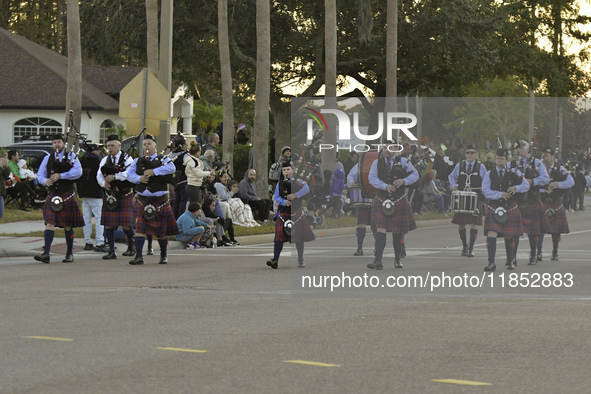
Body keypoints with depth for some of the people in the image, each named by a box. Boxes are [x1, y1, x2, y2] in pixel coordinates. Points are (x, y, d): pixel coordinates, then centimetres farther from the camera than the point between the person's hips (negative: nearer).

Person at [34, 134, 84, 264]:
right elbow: (40, 174, 10)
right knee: (49, 224, -9)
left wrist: (61, 176, -19)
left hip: (67, 196, -2)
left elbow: (78, 172, -11)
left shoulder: (72, 157, 4)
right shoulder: (48, 159, 12)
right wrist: (45, 181, -13)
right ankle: (46, 254, -16)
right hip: (52, 196, 2)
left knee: (68, 226, 5)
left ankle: (70, 253, 17)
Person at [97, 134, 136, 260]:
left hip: (124, 194, -4)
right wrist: (104, 183, -14)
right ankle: (111, 252, 4)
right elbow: (99, 175, 6)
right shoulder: (105, 160, 13)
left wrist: (114, 177, -23)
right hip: (109, 195, 4)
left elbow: (129, 173, -16)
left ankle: (131, 246, 21)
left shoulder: (127, 158, 0)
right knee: (109, 224, -1)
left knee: (126, 224, -5)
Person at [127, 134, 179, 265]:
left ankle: (163, 255, 26)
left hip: (160, 200, -1)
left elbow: (171, 168, -19)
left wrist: (153, 171, -24)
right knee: (140, 228, -10)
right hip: (143, 200, 2)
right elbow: (130, 174, -1)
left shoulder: (163, 160, 3)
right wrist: (139, 178, -21)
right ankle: (138, 256, -13)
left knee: (162, 231, 8)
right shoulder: (138, 161, 12)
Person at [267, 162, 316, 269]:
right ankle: (275, 260, -10)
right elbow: (276, 197, 2)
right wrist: (284, 201, -18)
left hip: (296, 212, -1)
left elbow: (306, 189, -15)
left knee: (299, 237, 3)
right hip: (283, 211, 1)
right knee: (280, 236, -7)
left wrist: (295, 195, -27)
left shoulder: (298, 181, 4)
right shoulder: (280, 183, 11)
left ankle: (301, 260, 13)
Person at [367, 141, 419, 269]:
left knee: (398, 231, 10)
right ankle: (378, 261, -18)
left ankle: (397, 259, 28)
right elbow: (372, 178, -7)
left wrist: (404, 181, -17)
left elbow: (415, 175, 3)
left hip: (399, 201, 1)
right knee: (380, 230, -13)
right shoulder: (377, 163, 4)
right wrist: (385, 186, -22)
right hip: (381, 200, -1)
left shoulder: (403, 161, 3)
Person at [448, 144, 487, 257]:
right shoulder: (459, 166, 9)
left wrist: (484, 188, -10)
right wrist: (453, 186, 2)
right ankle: (464, 245, 25)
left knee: (474, 223, -9)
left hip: (476, 199, -2)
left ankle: (471, 248, -4)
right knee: (460, 223, 4)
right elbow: (451, 177, 21)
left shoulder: (480, 167, 4)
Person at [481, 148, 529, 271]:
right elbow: (485, 190, -5)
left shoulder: (514, 172, 5)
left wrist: (516, 188, -18)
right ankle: (491, 263, -16)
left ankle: (510, 261, 26)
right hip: (493, 209, 0)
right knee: (491, 234, -14)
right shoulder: (489, 174, 5)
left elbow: (526, 185, 2)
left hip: (510, 209, 0)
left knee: (509, 236, 9)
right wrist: (500, 194, -18)